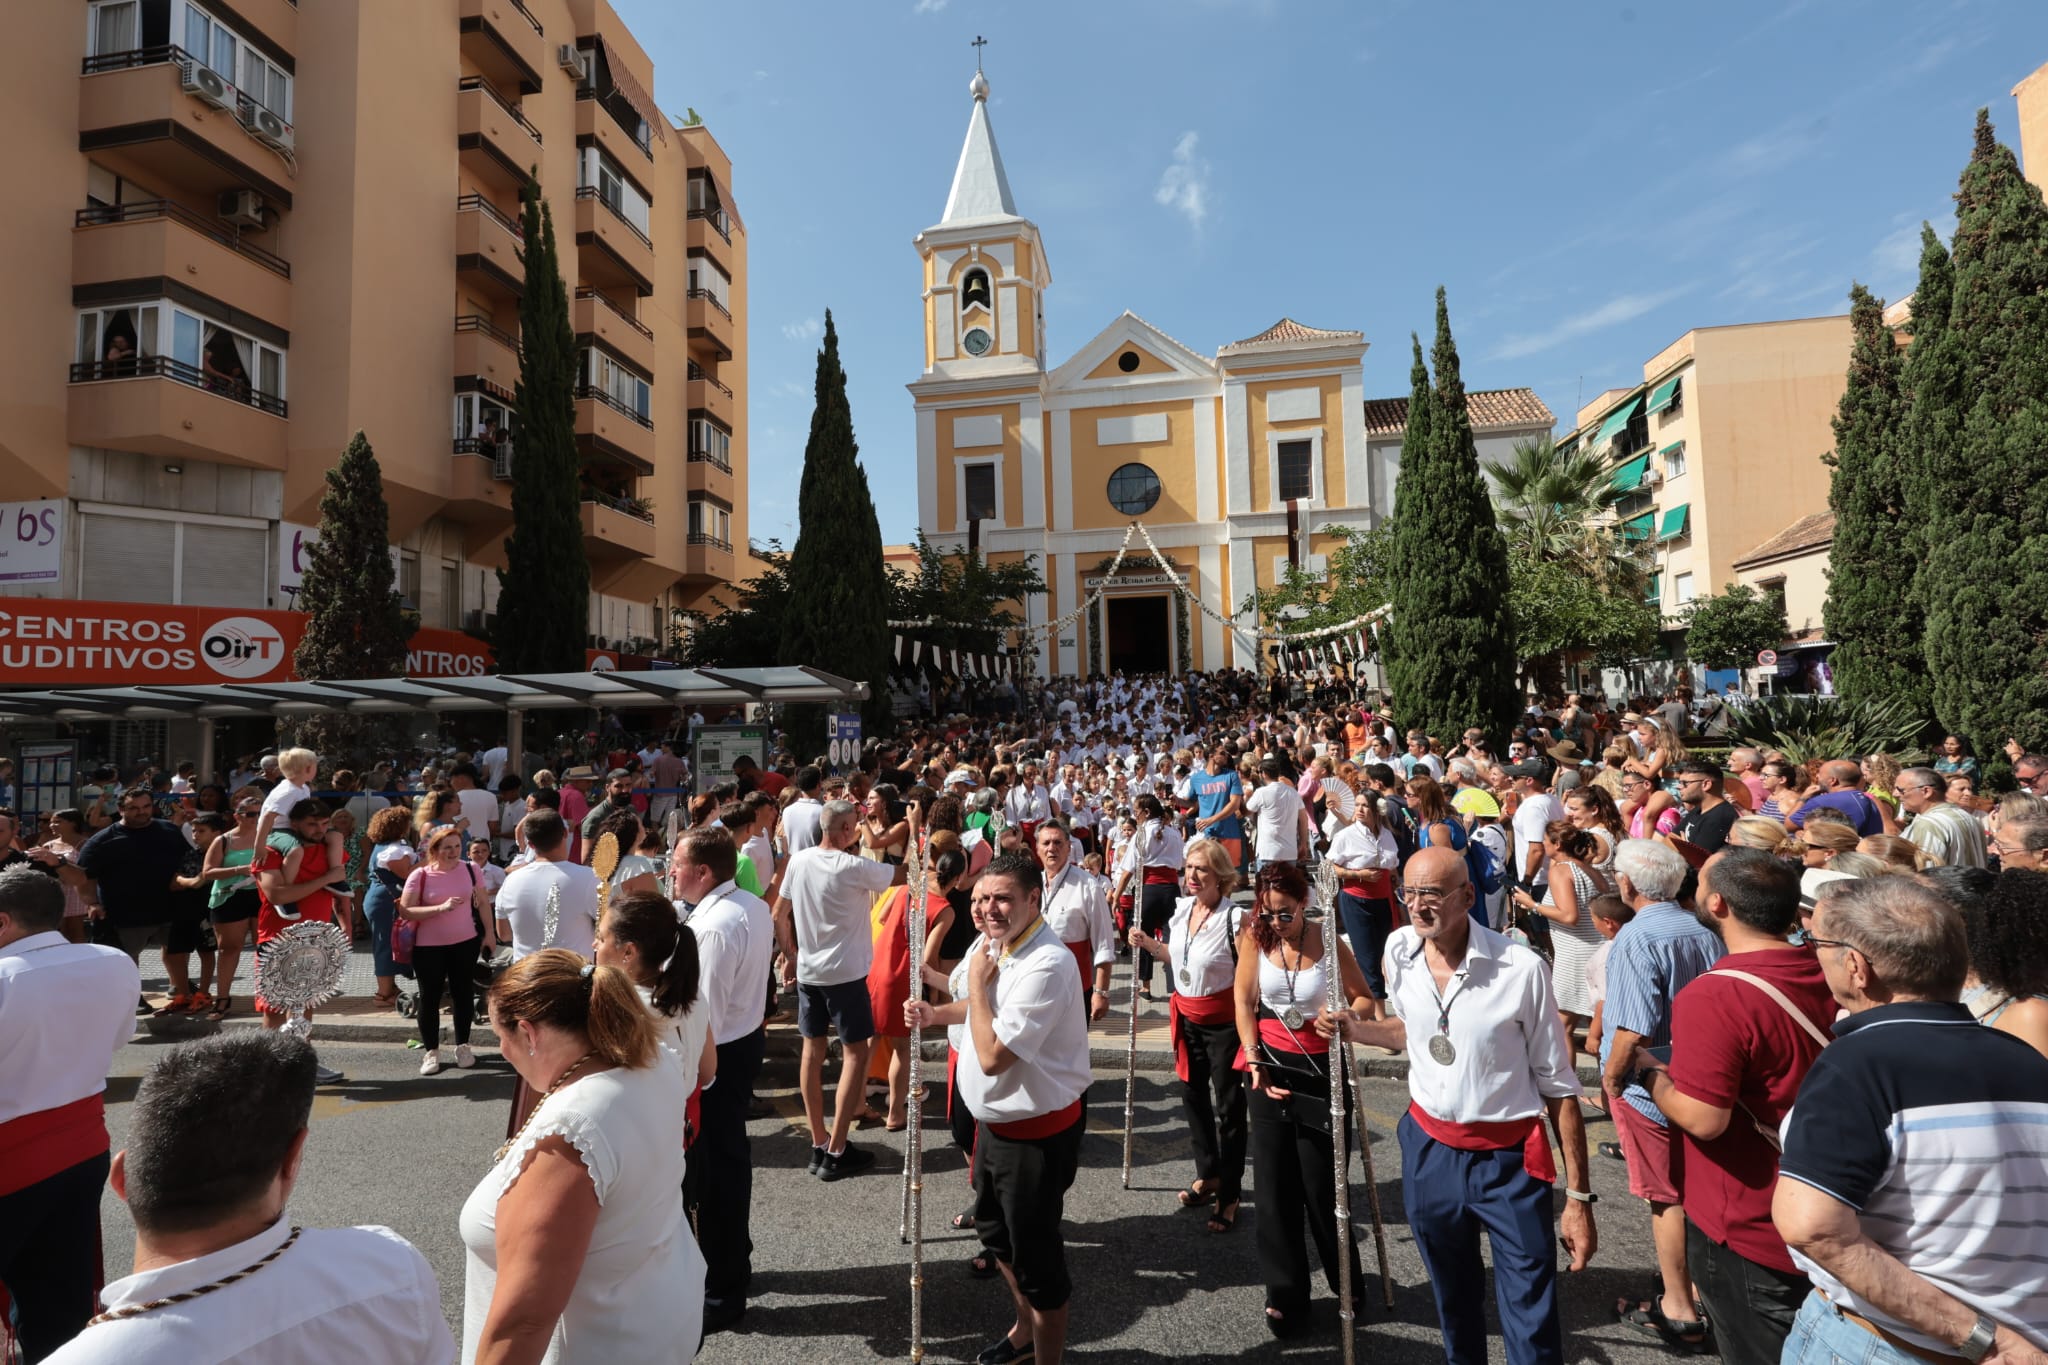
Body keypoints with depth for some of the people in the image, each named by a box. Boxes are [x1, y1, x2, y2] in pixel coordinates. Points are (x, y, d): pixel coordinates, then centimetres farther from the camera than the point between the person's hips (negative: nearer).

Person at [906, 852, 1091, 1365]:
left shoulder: (1047, 965, -31)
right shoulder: (1000, 946, -1)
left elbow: (993, 1055, -32)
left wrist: (976, 982, -23)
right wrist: (938, 1013, 5)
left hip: (1037, 1130, -10)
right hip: (997, 1120, 10)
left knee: (1034, 1254, 8)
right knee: (995, 1227, 27)